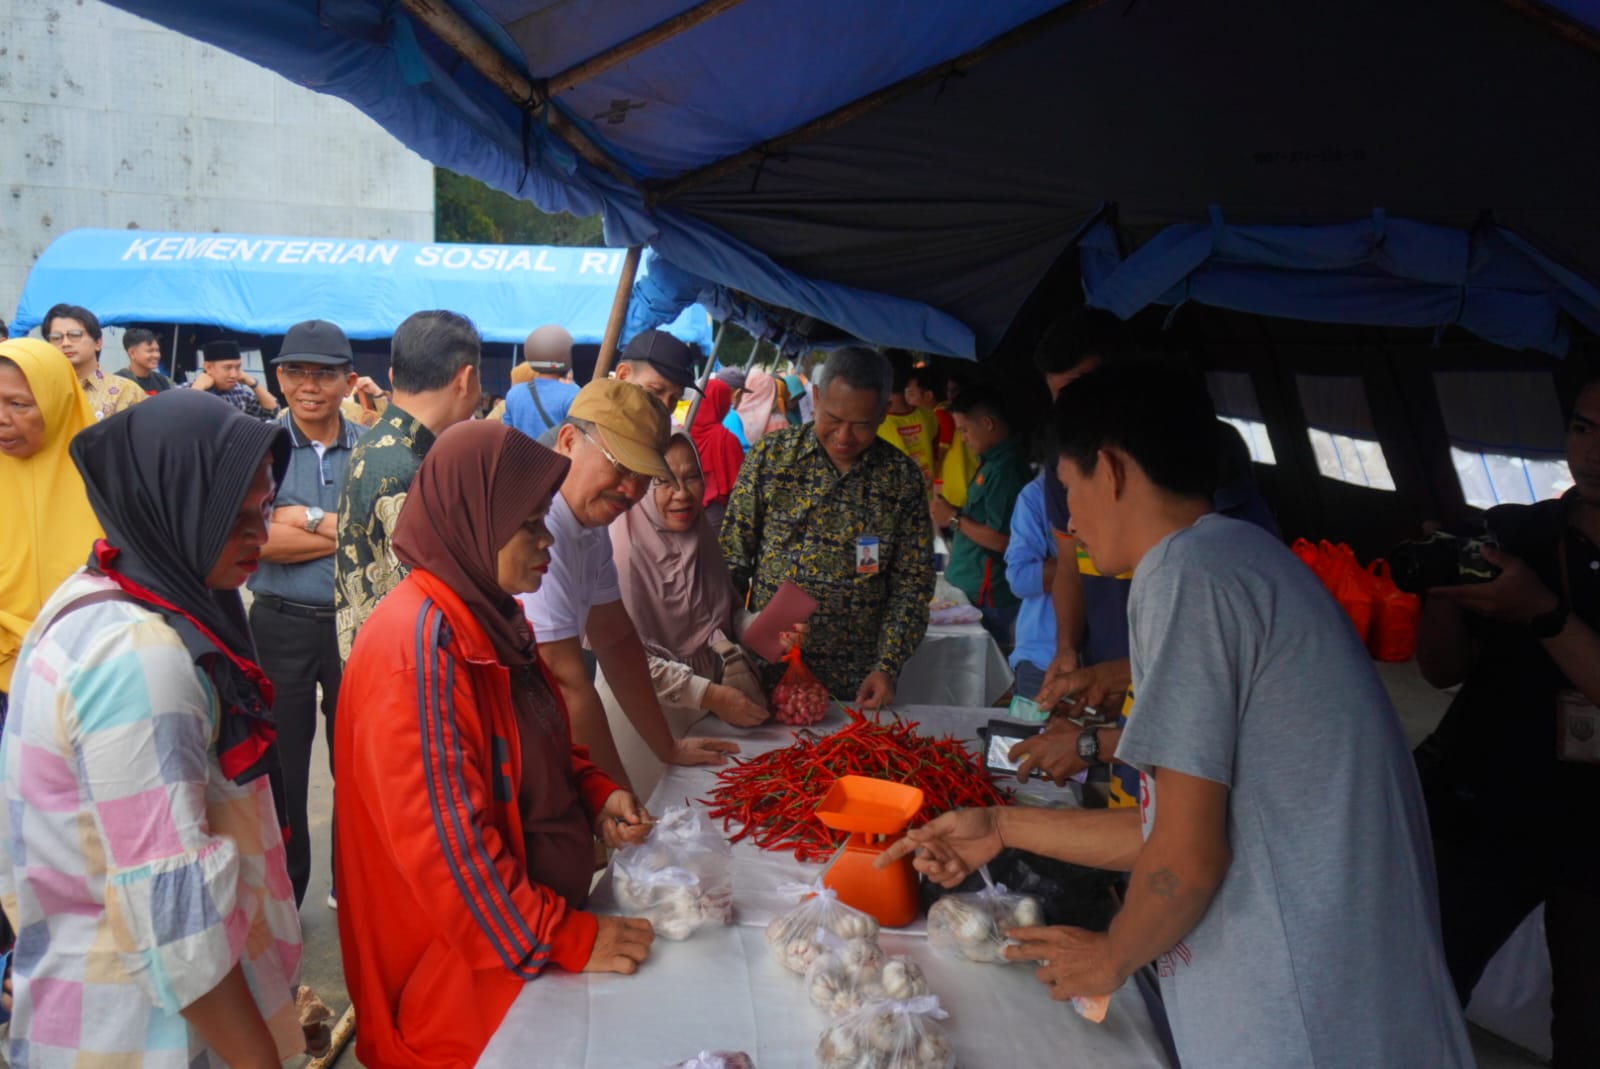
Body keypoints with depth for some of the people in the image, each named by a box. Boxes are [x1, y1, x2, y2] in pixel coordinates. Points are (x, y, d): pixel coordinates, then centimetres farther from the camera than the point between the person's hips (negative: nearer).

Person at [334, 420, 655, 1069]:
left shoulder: (490, 616, 3)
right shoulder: (420, 644, -25)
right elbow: (443, 843, -27)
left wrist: (595, 793, -3)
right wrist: (568, 939, -20)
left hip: (527, 921, 8)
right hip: (462, 965, -8)